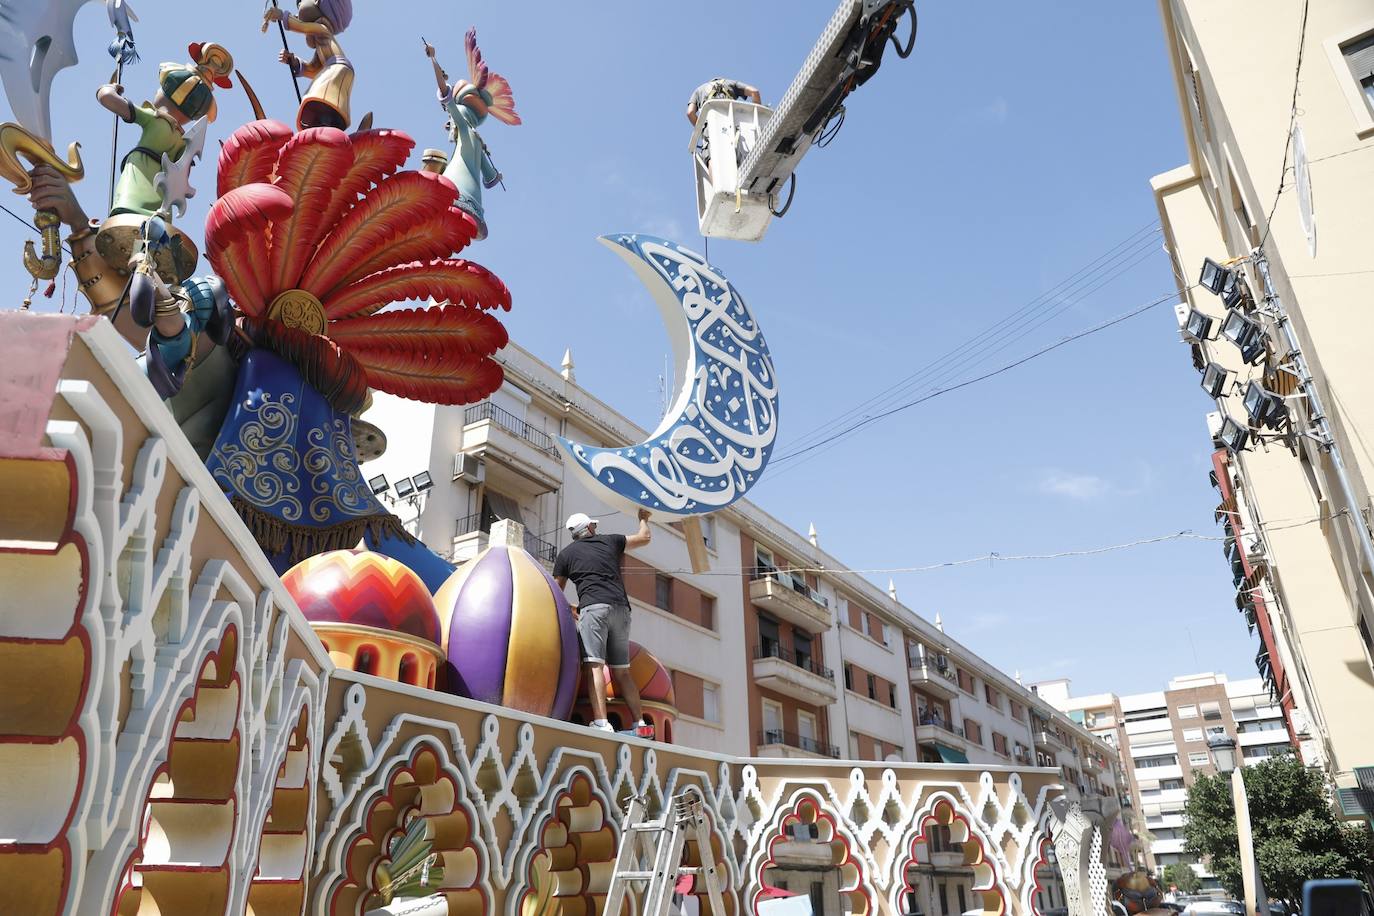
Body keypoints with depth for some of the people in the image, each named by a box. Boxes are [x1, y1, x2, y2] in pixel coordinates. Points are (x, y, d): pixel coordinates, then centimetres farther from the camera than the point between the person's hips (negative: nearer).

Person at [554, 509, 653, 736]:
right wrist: (644, 519, 52)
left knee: (594, 665, -13)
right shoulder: (609, 541, 21)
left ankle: (601, 723, -27)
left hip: (593, 607, -4)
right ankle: (640, 724, 6)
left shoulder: (566, 554, 16)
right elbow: (644, 538, 33)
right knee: (621, 670, 9)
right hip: (621, 608, 4)